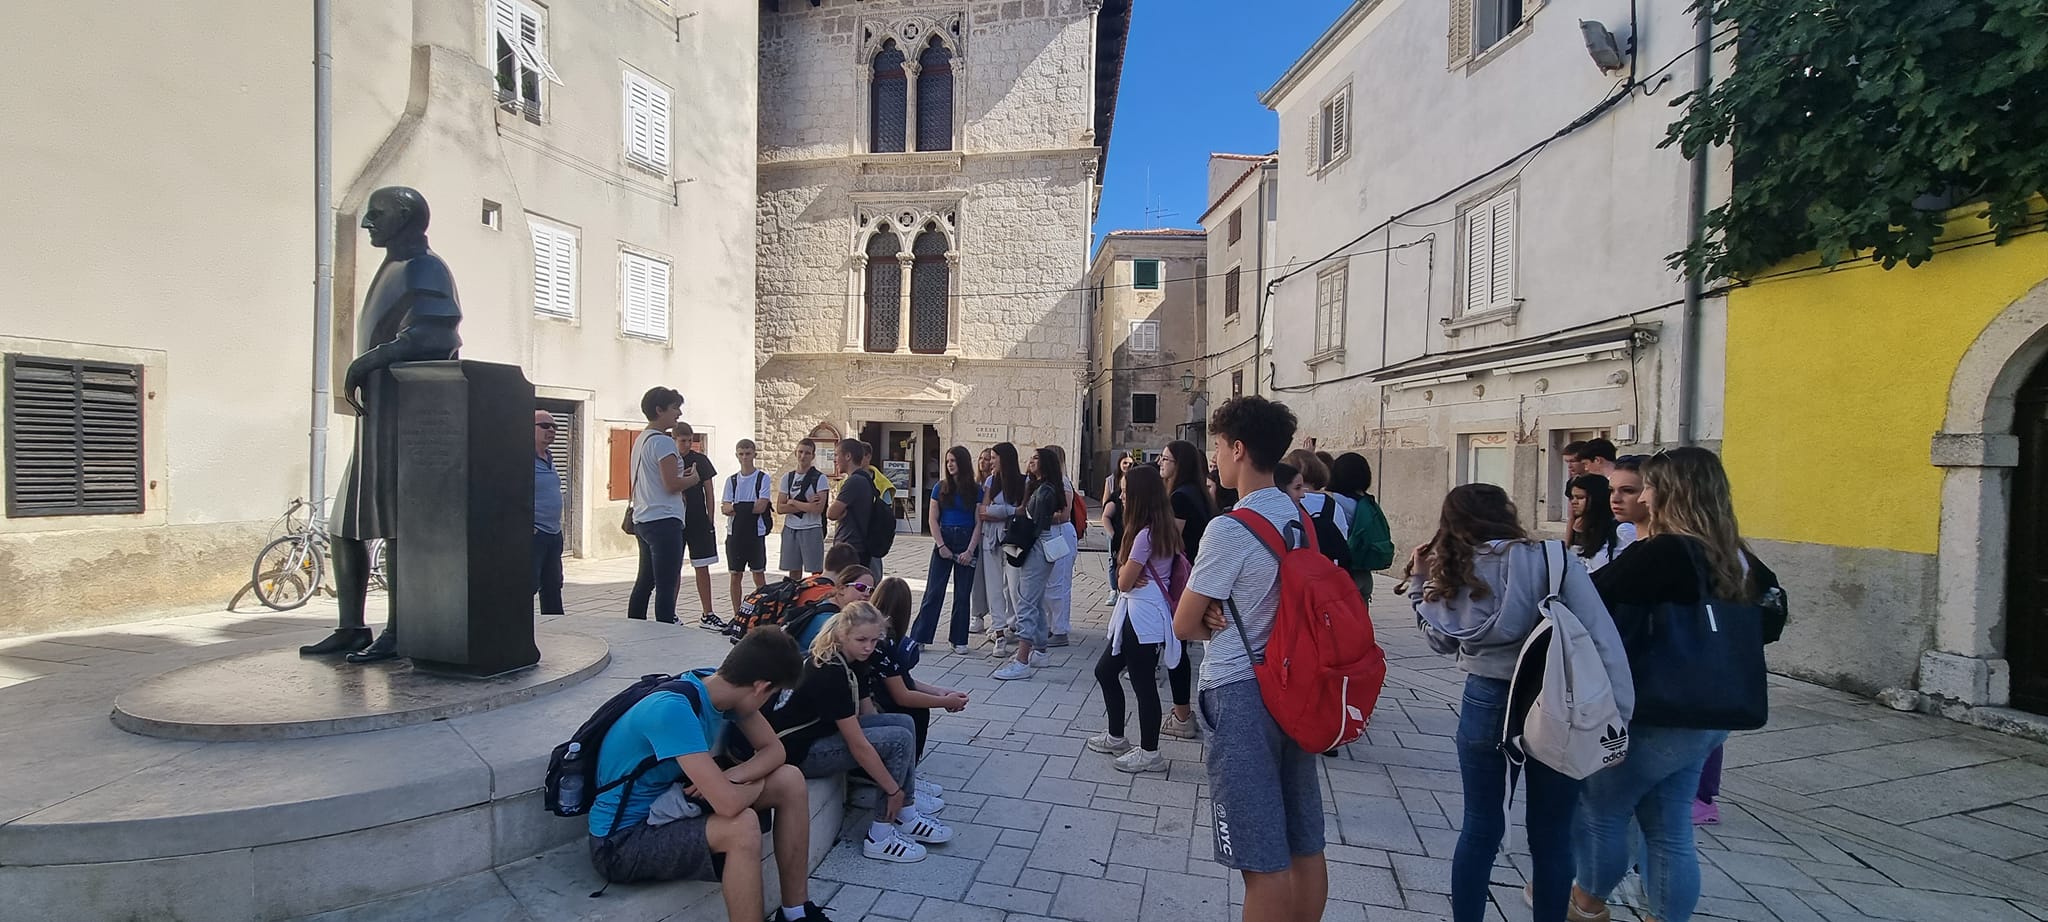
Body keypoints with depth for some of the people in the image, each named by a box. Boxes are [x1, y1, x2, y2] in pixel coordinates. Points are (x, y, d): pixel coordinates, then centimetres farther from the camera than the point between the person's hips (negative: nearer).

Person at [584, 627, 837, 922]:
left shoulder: (721, 687, -7)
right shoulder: (674, 709, -33)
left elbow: (774, 749, 2)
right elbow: (729, 803, -37)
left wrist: (729, 776, -18)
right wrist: (757, 785, -15)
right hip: (622, 841, -8)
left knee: (790, 780, -3)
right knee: (742, 825, -33)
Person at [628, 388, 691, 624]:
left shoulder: (641, 440, 17)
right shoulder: (663, 442, -12)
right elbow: (671, 484, -18)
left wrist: (681, 477, 15)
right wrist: (693, 478, -1)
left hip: (643, 520, 10)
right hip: (664, 520, -10)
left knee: (644, 583, 16)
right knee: (667, 587, -9)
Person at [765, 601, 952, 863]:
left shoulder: (852, 661, 1)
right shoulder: (830, 673, -27)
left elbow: (867, 715, 6)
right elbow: (859, 746, -26)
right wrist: (894, 790, -17)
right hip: (798, 752, -9)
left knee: (903, 722, 0)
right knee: (899, 739, -16)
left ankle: (906, 816, 8)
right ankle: (879, 838, -7)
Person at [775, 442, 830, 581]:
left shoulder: (819, 478, -4)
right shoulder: (787, 477, 8)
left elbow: (818, 509, -15)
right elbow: (780, 508, 0)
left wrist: (793, 502, -6)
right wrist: (806, 505, -11)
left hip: (812, 530, -4)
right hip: (790, 529, 4)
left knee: (816, 572, -2)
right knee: (793, 571, 10)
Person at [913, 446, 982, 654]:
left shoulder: (976, 490, 1)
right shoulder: (940, 488, 5)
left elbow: (979, 523, -2)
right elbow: (933, 520, 2)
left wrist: (970, 550, -10)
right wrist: (941, 545, -8)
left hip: (967, 542, -1)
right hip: (943, 540, 1)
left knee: (962, 594, 5)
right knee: (933, 592, -1)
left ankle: (959, 640, 14)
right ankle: (918, 638, 4)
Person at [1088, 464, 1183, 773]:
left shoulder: (1145, 534, -20)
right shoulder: (1163, 529, 11)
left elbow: (1124, 582, -15)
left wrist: (1125, 568, 4)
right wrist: (1131, 574, -7)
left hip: (1143, 619, -10)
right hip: (1136, 616, 10)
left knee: (1143, 683, 2)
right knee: (1105, 670, 18)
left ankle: (1149, 753, 16)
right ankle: (1116, 737, 31)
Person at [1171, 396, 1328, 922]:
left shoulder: (1230, 529, -19)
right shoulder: (1303, 518, 5)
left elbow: (1183, 626, -13)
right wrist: (1226, 616, -1)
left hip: (1240, 695, -8)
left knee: (1263, 861, 3)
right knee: (1305, 847, 17)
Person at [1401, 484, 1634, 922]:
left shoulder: (1451, 572, -1)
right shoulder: (1554, 561, -9)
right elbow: (1601, 638, -12)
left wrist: (1419, 584, 12)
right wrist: (1618, 713, -8)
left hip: (1485, 703, 2)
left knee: (1480, 828, 14)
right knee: (1551, 834, 14)